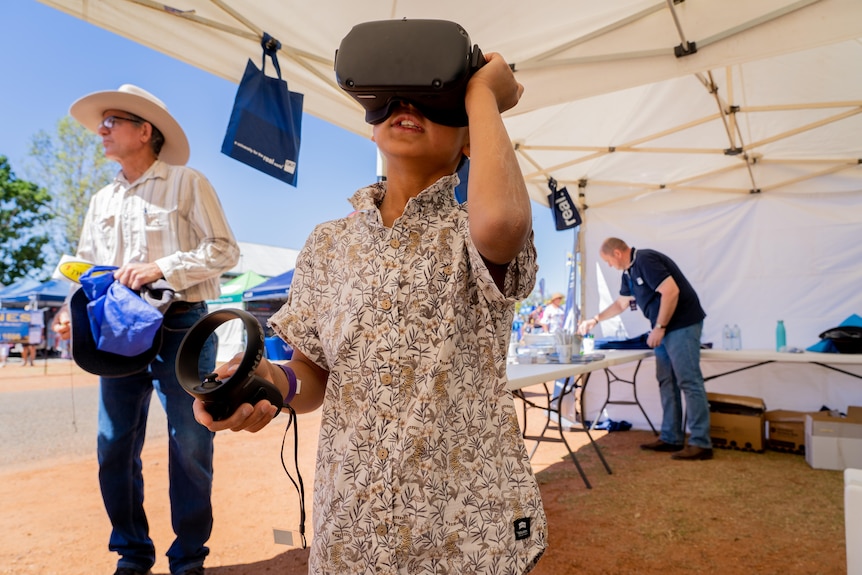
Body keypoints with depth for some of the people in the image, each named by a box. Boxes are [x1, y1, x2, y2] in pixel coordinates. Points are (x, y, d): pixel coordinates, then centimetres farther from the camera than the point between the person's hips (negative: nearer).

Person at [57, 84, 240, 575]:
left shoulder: (188, 183, 0)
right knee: (114, 446, 7)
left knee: (190, 447, 0)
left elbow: (225, 251, -7)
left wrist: (162, 267, -17)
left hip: (180, 327, -5)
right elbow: (87, 266, 20)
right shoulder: (103, 200, 17)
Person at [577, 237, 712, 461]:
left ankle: (701, 443, -1)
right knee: (667, 382, 11)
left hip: (682, 325, -10)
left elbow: (671, 292, -24)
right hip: (666, 328, 10)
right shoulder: (629, 272, 15)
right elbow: (621, 303, 28)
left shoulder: (645, 261, -15)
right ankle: (671, 438, 17)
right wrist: (595, 320, 22)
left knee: (689, 382, -7)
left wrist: (659, 327, -19)